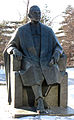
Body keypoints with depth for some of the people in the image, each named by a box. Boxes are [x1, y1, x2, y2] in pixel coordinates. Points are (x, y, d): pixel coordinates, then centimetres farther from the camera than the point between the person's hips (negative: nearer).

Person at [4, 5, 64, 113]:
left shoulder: (48, 31, 15)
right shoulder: (21, 31, 11)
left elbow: (58, 47, 14)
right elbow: (9, 47, 12)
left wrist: (56, 54, -11)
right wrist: (14, 50, -13)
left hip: (46, 61, 2)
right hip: (30, 62, -2)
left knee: (53, 70, -34)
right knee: (34, 73, -38)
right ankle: (40, 101, -44)